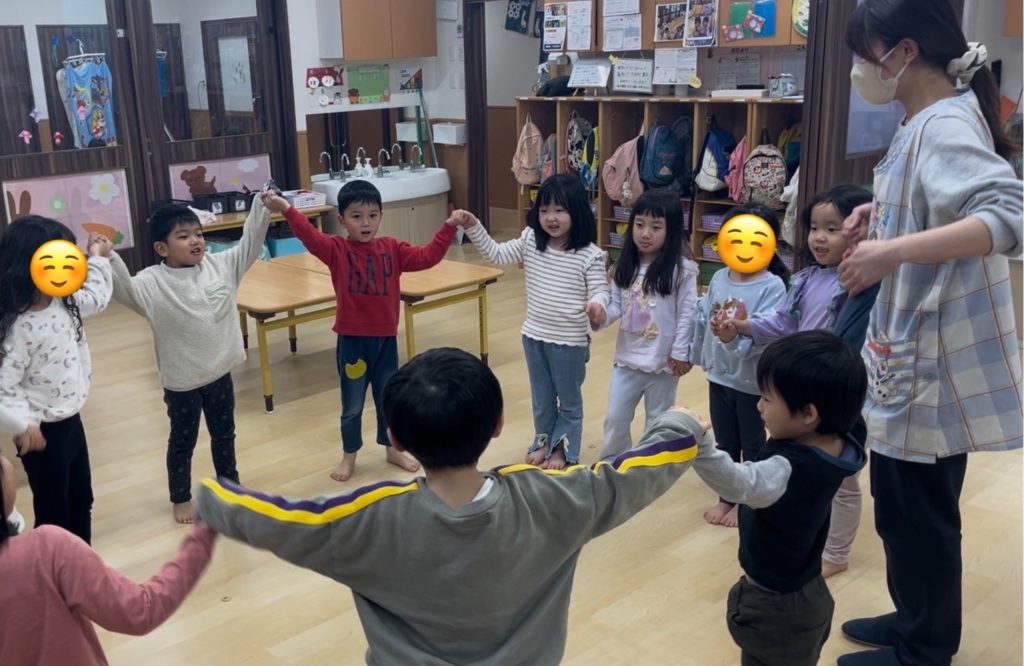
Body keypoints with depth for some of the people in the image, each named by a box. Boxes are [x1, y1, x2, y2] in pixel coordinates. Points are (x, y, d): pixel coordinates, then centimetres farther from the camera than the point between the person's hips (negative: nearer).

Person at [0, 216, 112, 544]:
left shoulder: (64, 303, -2)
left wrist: (98, 259, 20)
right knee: (53, 513, 7)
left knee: (81, 501, 23)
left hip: (71, 421, 9)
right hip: (44, 432, -9)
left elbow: (97, 298, 20)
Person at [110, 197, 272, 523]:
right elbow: (123, 288, -31)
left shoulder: (220, 265, -4)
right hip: (181, 381, -4)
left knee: (224, 433, 22)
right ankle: (180, 498, 35)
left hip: (220, 372, 4)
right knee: (182, 441, 15)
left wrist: (262, 205, -13)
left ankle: (230, 484, 44)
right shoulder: (153, 283, -17)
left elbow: (250, 243, -3)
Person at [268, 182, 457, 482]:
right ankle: (349, 456, 31)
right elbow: (310, 236, -25)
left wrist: (448, 228, -15)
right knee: (352, 405, 12)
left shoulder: (392, 249, 1)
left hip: (385, 338, 3)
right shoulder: (336, 250, -8)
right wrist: (287, 210, -41)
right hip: (352, 339, -2)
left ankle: (392, 449, 38)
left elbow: (427, 256, -4)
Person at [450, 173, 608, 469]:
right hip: (534, 335, 4)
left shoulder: (589, 255, -17)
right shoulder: (530, 242, -4)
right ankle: (544, 441, 42)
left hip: (570, 339, -4)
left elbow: (599, 290, -16)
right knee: (541, 397, 22)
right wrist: (472, 226, -13)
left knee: (569, 399, 16)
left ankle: (563, 448, 34)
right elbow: (495, 253, -1)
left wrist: (595, 304, -40)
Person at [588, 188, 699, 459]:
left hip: (663, 360, -4)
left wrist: (680, 352, -13)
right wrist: (602, 313, -18)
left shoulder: (681, 269, -15)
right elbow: (617, 304, 3)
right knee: (615, 418, 13)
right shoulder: (625, 266, 0)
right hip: (627, 356, 5)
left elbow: (687, 314, -12)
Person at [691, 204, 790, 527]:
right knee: (725, 442, 19)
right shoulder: (719, 278, -1)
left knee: (752, 443, 14)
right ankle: (727, 497, 36)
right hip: (719, 375, 5)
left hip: (753, 379, -5)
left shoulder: (773, 286, -18)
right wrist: (700, 355, 10)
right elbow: (703, 319, 7)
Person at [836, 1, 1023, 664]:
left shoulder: (946, 127, -21)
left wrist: (894, 251, -41)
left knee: (920, 511, 7)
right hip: (913, 352, 10)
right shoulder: (925, 122, 9)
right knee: (903, 503, 22)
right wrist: (884, 214, 6)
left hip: (934, 361, -10)